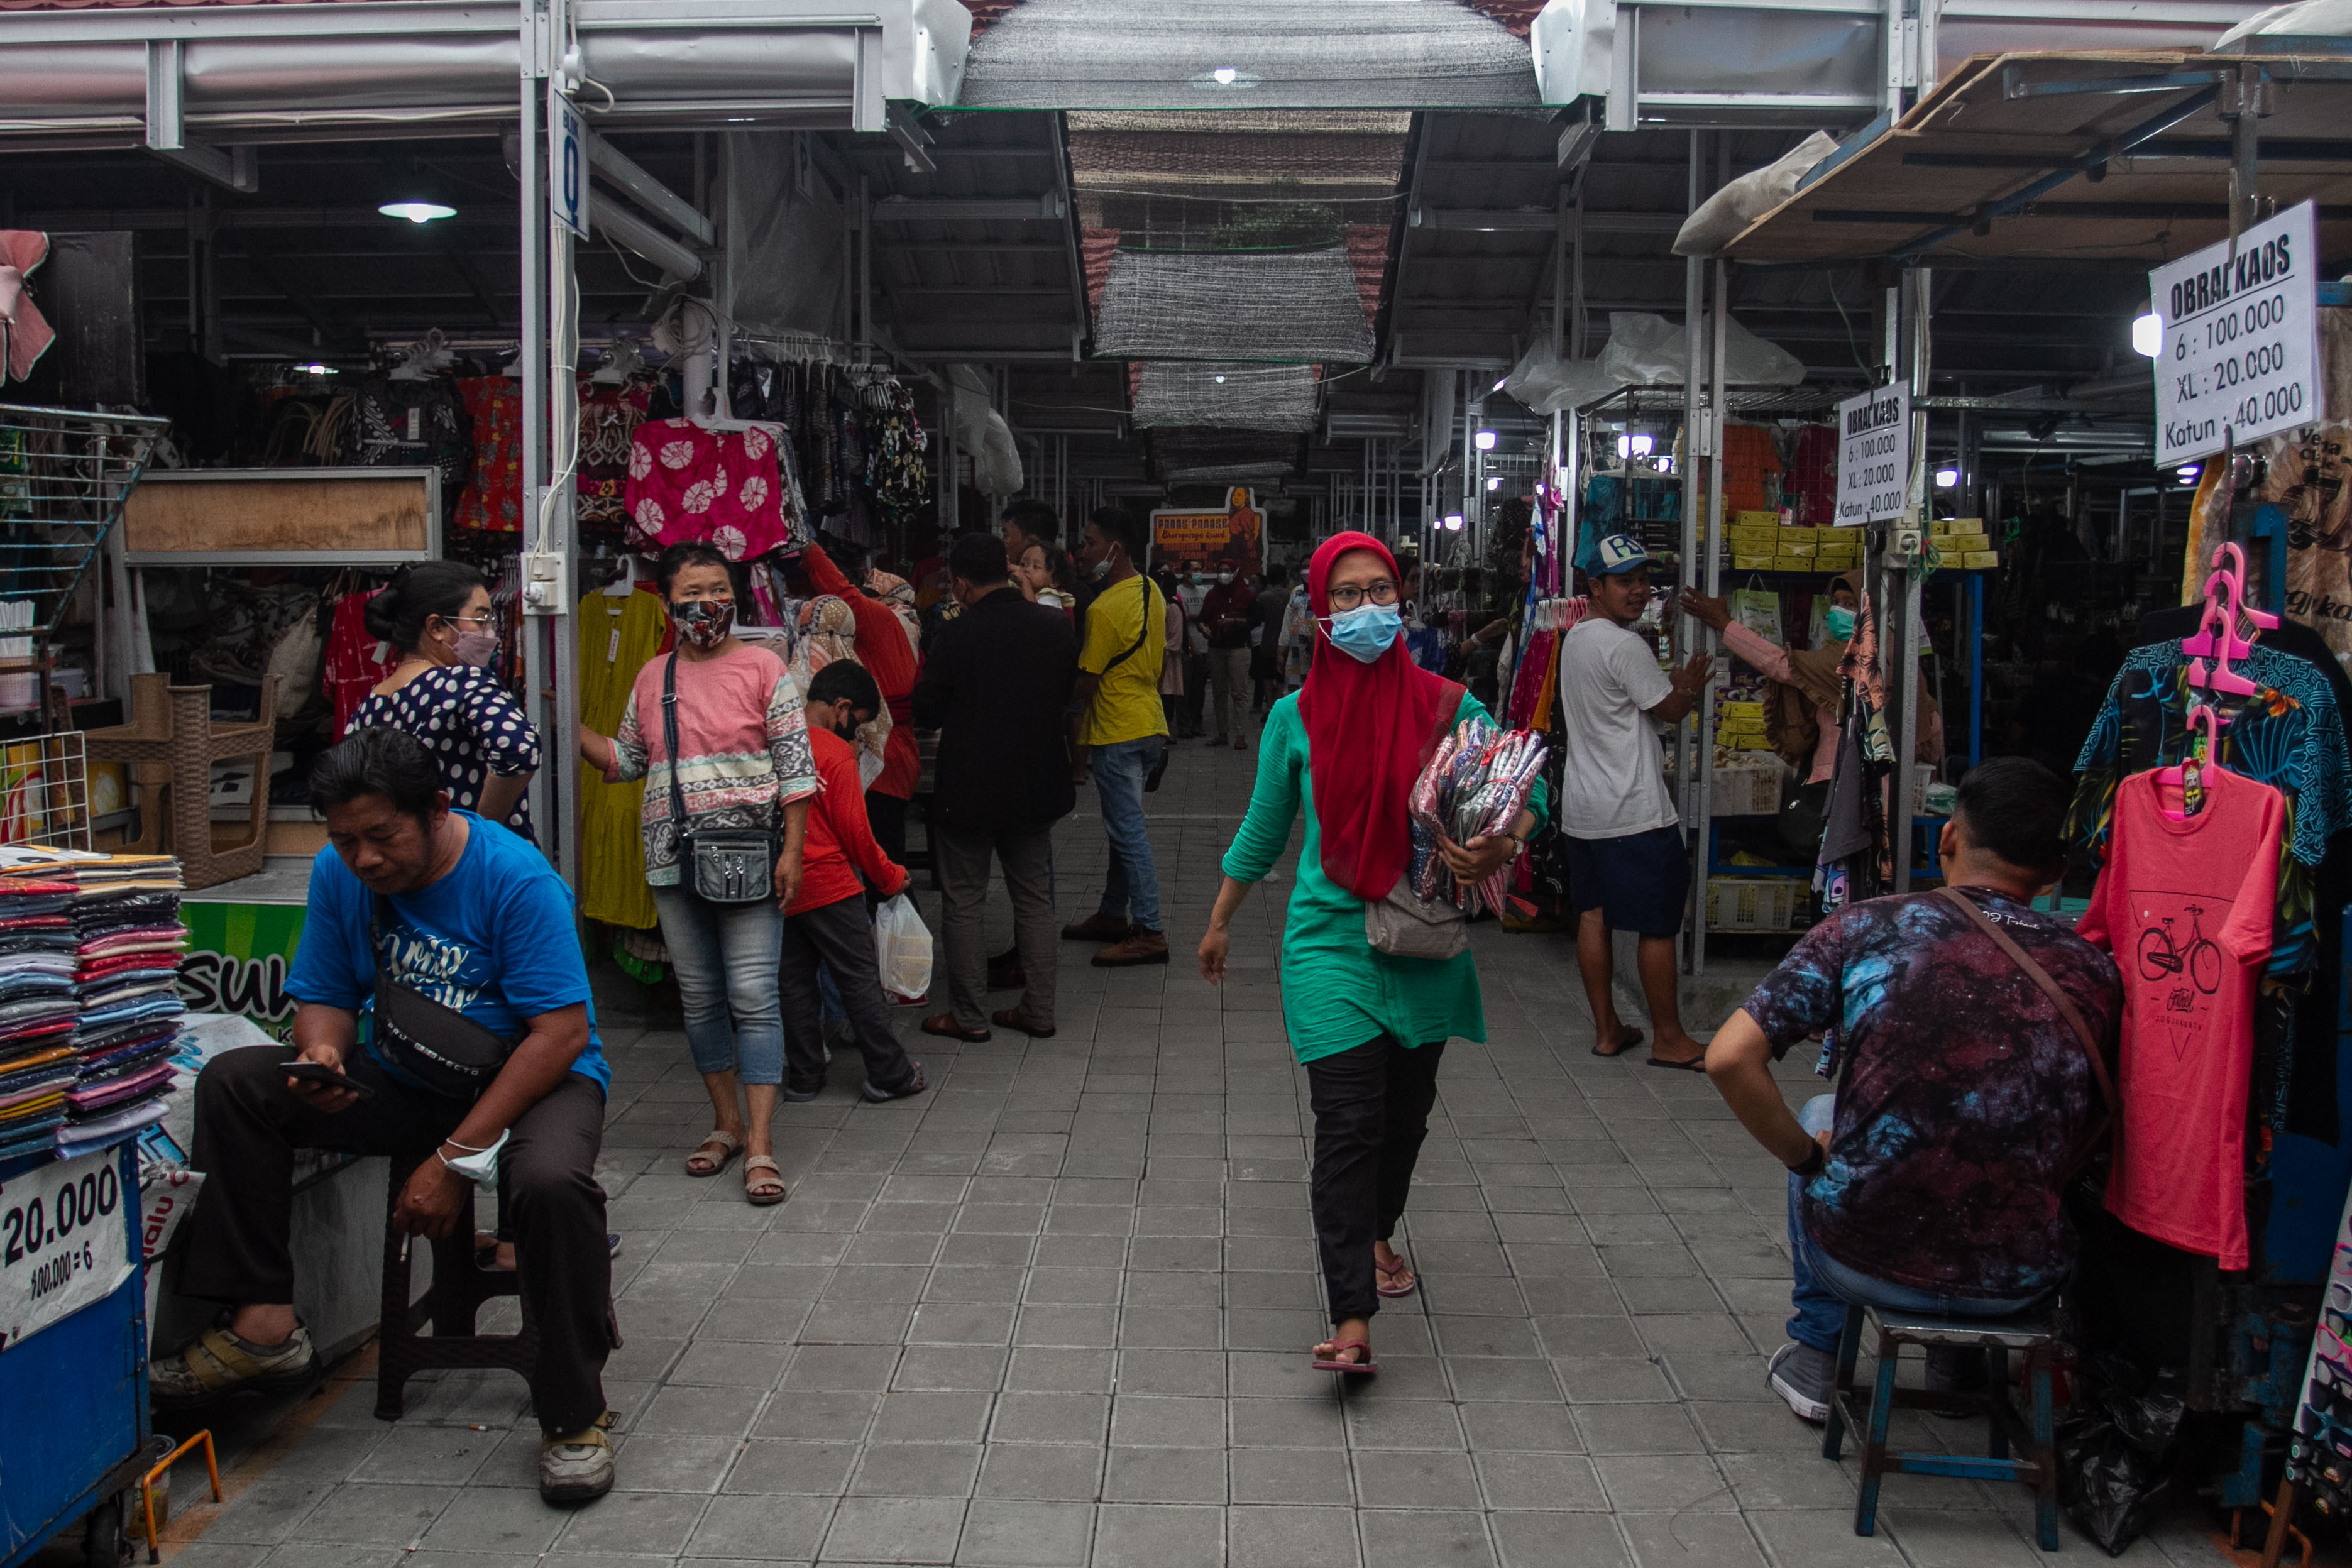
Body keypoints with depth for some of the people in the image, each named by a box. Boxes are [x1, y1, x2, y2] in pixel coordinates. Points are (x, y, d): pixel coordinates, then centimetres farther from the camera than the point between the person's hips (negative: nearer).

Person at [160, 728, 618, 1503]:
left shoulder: (516, 877, -21)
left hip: (530, 1078, -6)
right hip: (398, 1079, 6)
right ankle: (263, 1327, -11)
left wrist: (456, 1155, -26)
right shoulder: (339, 872, -3)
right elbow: (325, 996, 7)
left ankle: (574, 1416, -18)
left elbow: (563, 1033, -24)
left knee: (552, 1182, -38)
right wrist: (322, 1057, -20)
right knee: (233, 1083, -12)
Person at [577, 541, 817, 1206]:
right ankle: (726, 1122, 24)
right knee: (699, 998, 11)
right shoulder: (652, 678, 11)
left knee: (753, 995, -7)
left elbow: (796, 765, -4)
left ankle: (759, 1141, -5)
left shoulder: (763, 667, -2)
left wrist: (792, 850, -10)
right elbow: (627, 760, 18)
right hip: (673, 859, 5)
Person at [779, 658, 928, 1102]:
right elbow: (854, 830, -10)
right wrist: (891, 877, 1)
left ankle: (804, 1077, 17)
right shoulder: (835, 752, -13)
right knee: (861, 979, 1)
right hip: (828, 884, -6)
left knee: (795, 981, 12)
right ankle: (889, 1075, 6)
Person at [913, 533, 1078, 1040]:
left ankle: (969, 1016, 13)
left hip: (969, 792, -5)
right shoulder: (1056, 626, -4)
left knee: (962, 903, 8)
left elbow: (927, 713, -8)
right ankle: (1039, 1012, 19)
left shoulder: (956, 637, -18)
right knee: (1035, 898, 15)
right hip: (1038, 785, 5)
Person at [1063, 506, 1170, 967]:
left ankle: (1149, 933, -4)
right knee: (1124, 826, 18)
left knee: (1128, 831, -6)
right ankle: (1113, 915, 28)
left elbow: (1087, 683, -15)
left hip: (1117, 733, -10)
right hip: (1149, 724, 10)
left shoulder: (1105, 610, -20)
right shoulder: (1150, 591, 8)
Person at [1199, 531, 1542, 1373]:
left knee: (1406, 1113, 17)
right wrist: (1219, 923, 18)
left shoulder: (1445, 704, -1)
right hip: (1330, 940, -2)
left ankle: (1378, 1233, 46)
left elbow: (1525, 790, 0)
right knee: (1349, 1126, -12)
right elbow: (1262, 831, 11)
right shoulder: (1296, 716, -1)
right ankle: (1352, 1321, -11)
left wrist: (1505, 839, -22)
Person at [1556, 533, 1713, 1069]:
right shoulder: (1625, 646, -17)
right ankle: (1669, 1039, 8)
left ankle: (1607, 1030, 18)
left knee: (1593, 915, 11)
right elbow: (1670, 710, -9)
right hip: (1634, 811, -9)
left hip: (1581, 808, 9)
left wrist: (1675, 684, 10)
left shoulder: (1576, 638, 13)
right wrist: (1694, 688, 10)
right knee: (1660, 924, 0)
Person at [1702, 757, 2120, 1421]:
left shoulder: (1866, 929, -10)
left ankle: (1816, 1352, 39)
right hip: (2017, 1283, 2)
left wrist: (1807, 1155, 1)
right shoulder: (2093, 972, -4)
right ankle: (1961, 1361, 45)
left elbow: (1728, 1058, -14)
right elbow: (2082, 1142, 8)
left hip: (1862, 1257, -1)